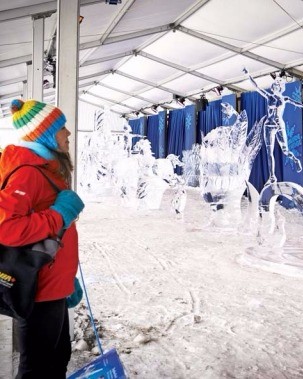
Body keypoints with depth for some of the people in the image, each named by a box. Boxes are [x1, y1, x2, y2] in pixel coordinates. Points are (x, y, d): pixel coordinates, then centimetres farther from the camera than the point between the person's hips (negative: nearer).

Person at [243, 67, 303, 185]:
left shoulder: (285, 98, 5)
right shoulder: (269, 96, 7)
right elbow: (256, 86, 5)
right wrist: (248, 75, 1)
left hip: (280, 126, -1)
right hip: (269, 126, 1)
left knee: (285, 151, 0)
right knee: (269, 152, -2)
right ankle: (272, 177, 5)